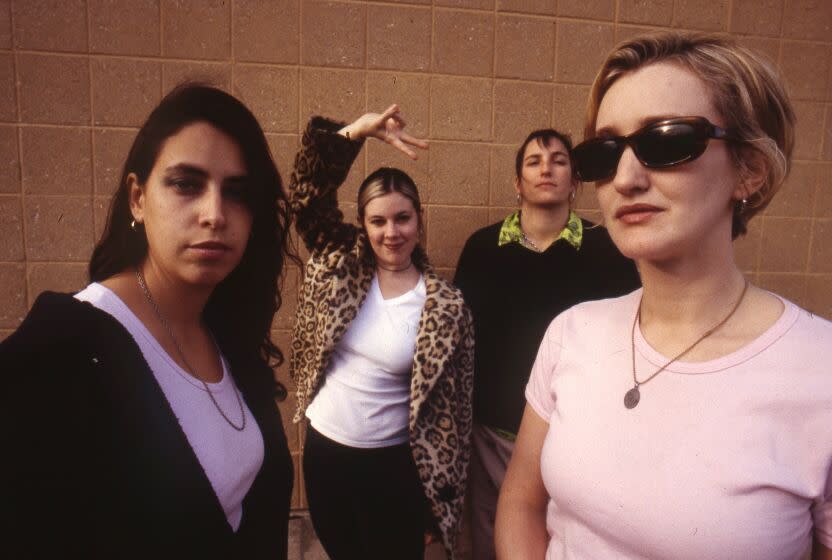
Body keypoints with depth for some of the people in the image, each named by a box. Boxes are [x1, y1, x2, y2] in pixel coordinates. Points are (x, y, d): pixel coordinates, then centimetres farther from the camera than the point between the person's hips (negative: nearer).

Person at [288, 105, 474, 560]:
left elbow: (455, 403, -7)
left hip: (393, 462, -3)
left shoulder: (446, 306, -13)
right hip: (323, 449, 3)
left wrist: (446, 484, -3)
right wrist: (358, 130, -24)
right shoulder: (341, 264, -6)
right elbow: (306, 193, -14)